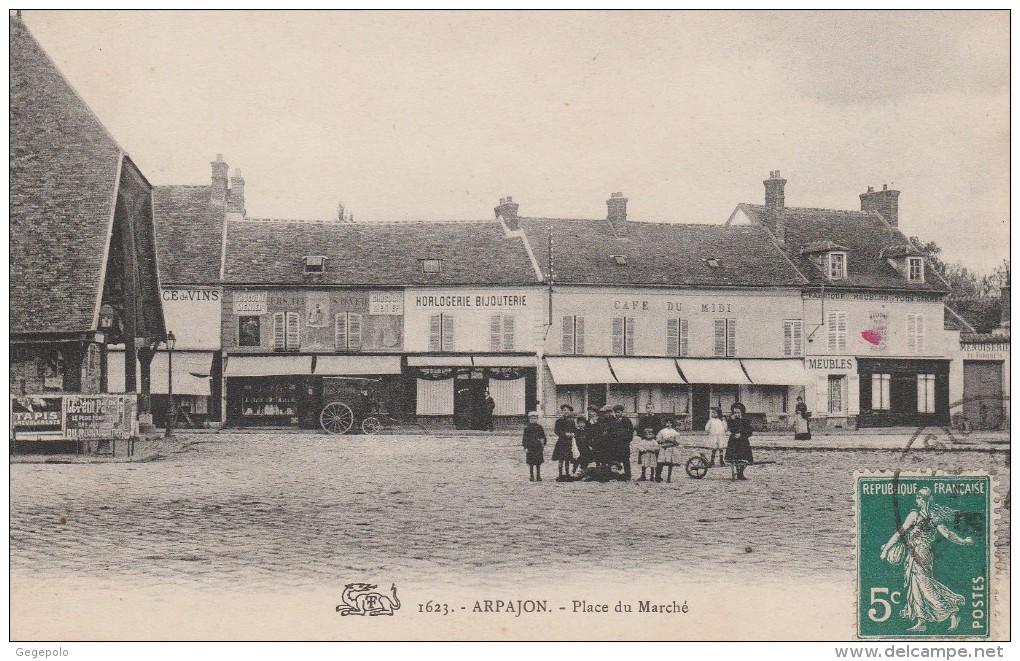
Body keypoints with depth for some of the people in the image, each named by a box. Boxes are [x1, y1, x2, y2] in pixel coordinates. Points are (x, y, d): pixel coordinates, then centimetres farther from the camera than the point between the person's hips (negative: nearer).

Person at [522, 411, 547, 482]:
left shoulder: (539, 427, 6)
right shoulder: (527, 428, 1)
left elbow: (543, 437, 11)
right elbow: (525, 438, 0)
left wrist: (543, 445, 6)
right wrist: (525, 447, -7)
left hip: (538, 447, 1)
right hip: (530, 448, -1)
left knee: (538, 463, 6)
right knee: (531, 463, 0)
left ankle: (538, 476, 13)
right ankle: (532, 477, 6)